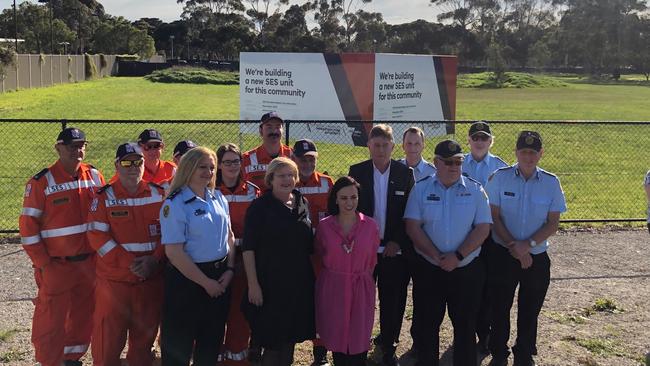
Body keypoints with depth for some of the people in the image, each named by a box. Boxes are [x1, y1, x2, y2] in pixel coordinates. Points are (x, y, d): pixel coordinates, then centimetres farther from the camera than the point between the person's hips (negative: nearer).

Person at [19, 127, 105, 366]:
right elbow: (28, 225, -9)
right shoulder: (41, 182, -9)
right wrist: (42, 263, -12)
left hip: (90, 263, 5)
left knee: (84, 314, 15)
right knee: (52, 319, 2)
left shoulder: (94, 176, 4)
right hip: (56, 266, -4)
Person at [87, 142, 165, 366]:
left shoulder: (159, 194, 5)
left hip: (151, 279, 2)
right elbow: (97, 236, -9)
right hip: (114, 280, -2)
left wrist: (155, 259, -13)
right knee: (108, 337, 2)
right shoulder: (104, 197, -2)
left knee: (145, 335, 14)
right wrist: (128, 263, -17)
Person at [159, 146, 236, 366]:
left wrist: (230, 269, -2)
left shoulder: (218, 198, 7)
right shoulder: (175, 204, -13)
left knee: (212, 339, 18)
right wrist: (205, 282, -14)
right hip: (187, 279, -6)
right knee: (179, 344, 6)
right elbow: (174, 252, -17)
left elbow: (229, 236, 13)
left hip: (220, 277, 6)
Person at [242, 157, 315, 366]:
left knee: (291, 335, 14)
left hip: (299, 282, 5)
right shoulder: (260, 206, -8)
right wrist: (253, 284, -16)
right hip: (270, 283, -5)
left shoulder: (302, 203, 8)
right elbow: (248, 248, -11)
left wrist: (310, 276, 13)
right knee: (273, 339, 2)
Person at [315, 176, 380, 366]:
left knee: (359, 341, 4)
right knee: (337, 338, 7)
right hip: (332, 289, 0)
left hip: (361, 290, 0)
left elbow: (371, 261, 8)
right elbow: (319, 258, 9)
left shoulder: (371, 226, -3)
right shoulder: (324, 226, -3)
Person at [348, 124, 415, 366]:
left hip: (395, 249, 0)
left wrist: (397, 241, -7)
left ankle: (388, 346, 24)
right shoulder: (357, 171, -1)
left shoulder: (405, 173, -1)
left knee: (392, 301, 8)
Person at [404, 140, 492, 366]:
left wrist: (458, 256, -15)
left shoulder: (475, 190, 1)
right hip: (428, 270, 0)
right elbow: (412, 227, -6)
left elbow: (483, 228, -5)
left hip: (467, 270, 0)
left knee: (465, 325, 9)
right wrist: (437, 256, -15)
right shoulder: (421, 189, 0)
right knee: (427, 324, 10)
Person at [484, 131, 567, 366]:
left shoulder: (551, 183, -3)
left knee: (530, 311, 13)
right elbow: (494, 217, -6)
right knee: (500, 307, 8)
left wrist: (527, 245, -16)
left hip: (537, 257, 1)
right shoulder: (500, 178, -7)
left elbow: (553, 224, -3)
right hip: (503, 255, -1)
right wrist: (515, 247, -13)